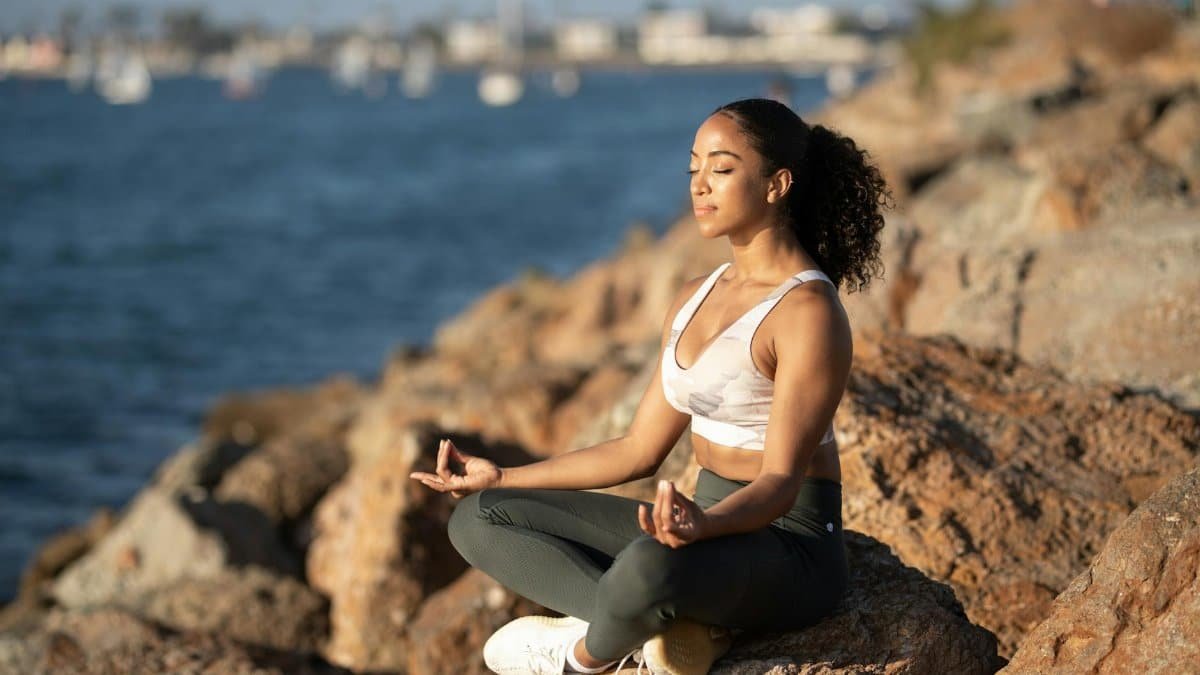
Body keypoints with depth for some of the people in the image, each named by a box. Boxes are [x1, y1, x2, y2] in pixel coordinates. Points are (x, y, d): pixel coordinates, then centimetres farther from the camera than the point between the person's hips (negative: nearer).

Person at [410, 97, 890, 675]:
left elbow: (780, 481, -22)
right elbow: (639, 451, 15)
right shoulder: (696, 299, 11)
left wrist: (702, 527, -43)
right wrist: (500, 479, 12)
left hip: (790, 546, -9)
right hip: (711, 522, 9)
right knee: (477, 519, 4)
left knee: (650, 565, -43)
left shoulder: (808, 311, -15)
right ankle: (663, 623, -13)